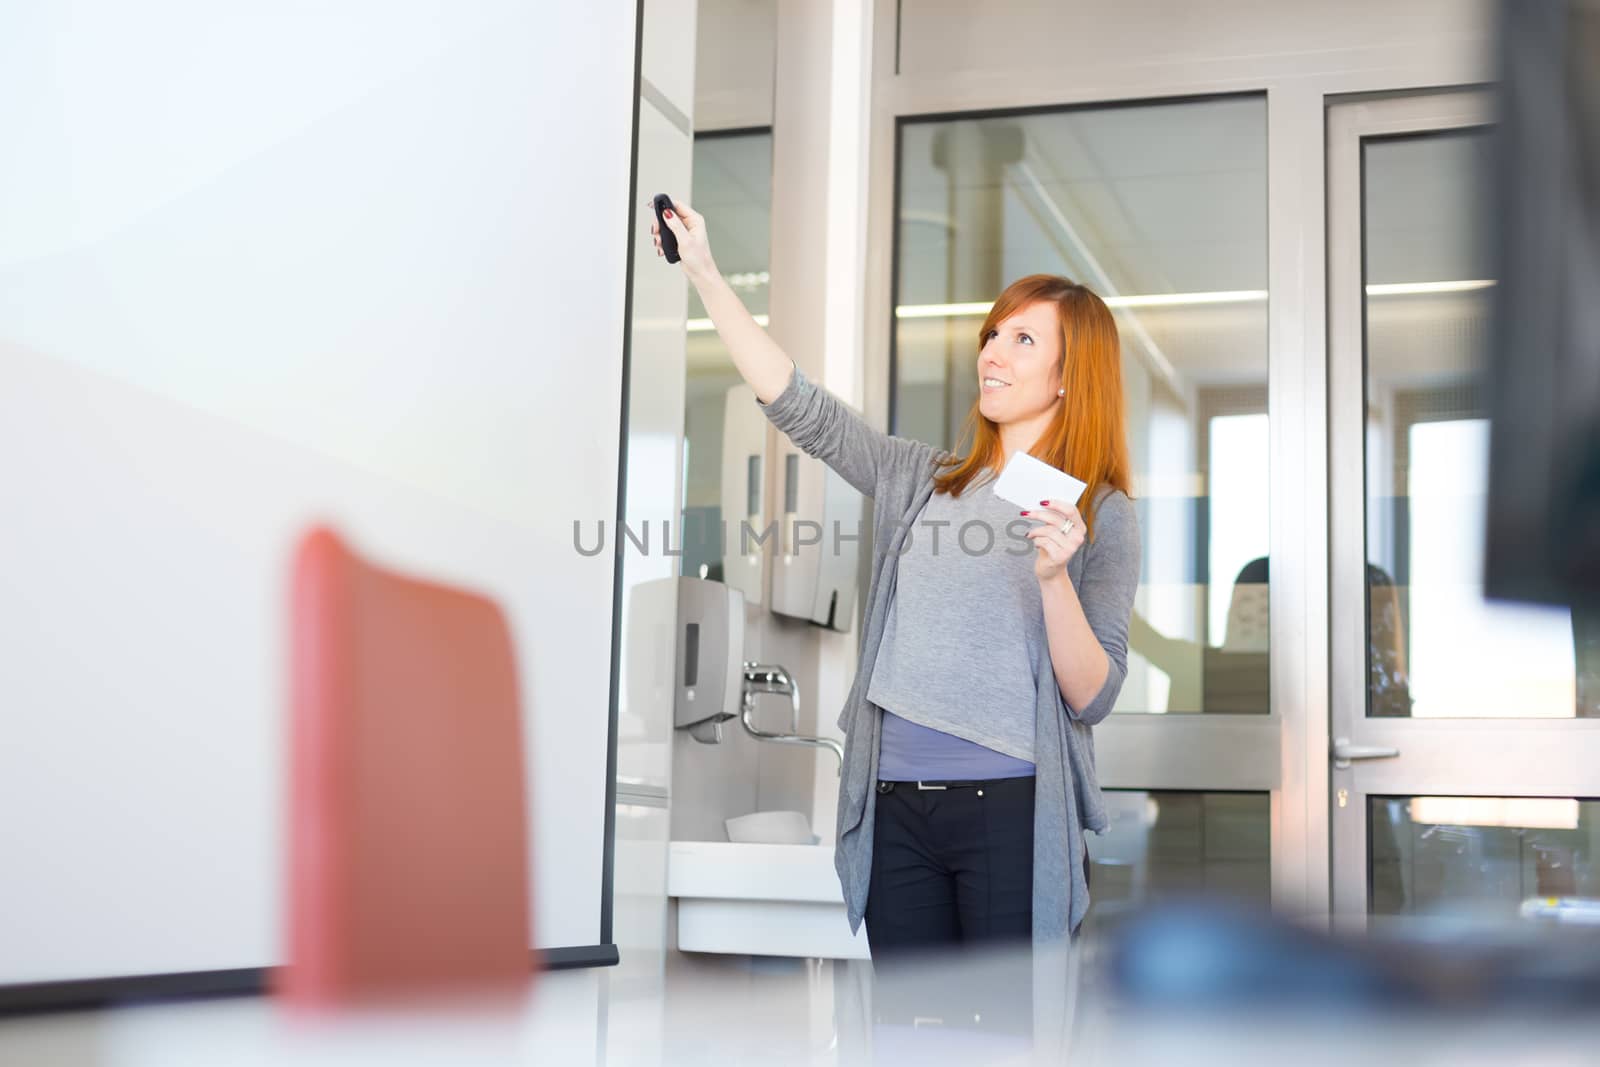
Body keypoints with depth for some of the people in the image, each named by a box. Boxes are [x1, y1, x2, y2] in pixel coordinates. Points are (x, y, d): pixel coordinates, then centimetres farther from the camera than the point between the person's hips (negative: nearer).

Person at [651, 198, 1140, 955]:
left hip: (1010, 807, -4)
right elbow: (800, 407, 9)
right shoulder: (921, 481, 12)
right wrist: (704, 274, 7)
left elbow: (1092, 698, -4)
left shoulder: (1101, 515, 1)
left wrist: (1054, 578, -20)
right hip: (898, 807, 4)